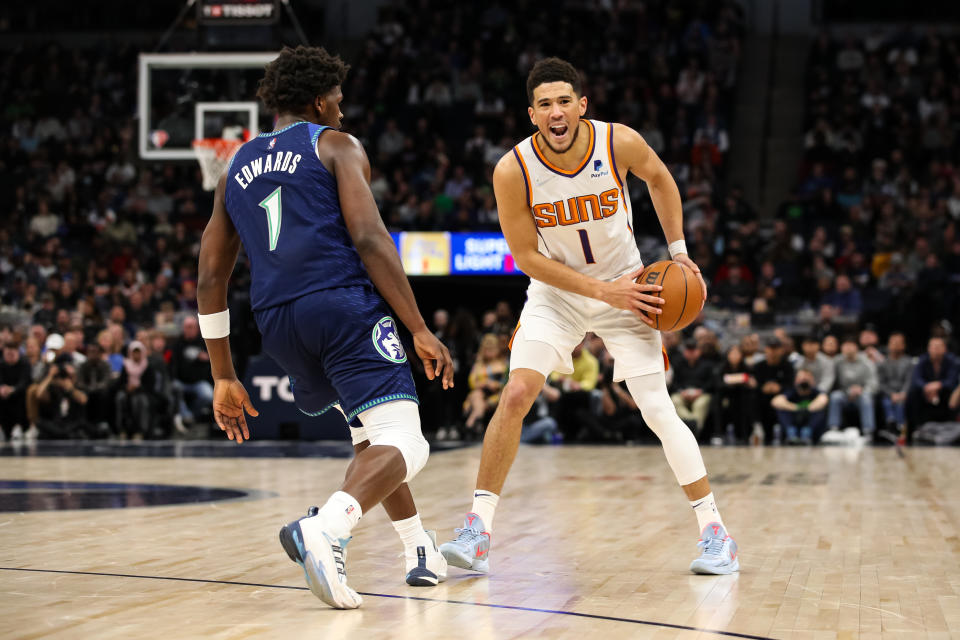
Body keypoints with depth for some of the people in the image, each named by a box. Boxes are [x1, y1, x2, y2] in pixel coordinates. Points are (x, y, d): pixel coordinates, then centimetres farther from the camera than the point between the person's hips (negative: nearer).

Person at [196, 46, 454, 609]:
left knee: (372, 434, 28)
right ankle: (323, 530, -37)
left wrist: (224, 378, 21)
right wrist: (421, 330, -7)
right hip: (343, 305, -6)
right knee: (403, 445, -12)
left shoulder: (237, 169, 23)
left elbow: (211, 277, 19)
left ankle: (421, 552, 28)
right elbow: (369, 238, -8)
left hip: (276, 321, 7)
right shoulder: (336, 146, 7)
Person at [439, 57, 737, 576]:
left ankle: (714, 532, 8)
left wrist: (678, 251, -2)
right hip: (556, 291, 0)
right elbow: (525, 256, -14)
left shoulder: (619, 143, -20)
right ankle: (477, 532, -10)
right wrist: (603, 291, -20)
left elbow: (659, 178, 4)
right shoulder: (513, 170, -23)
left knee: (659, 411, -5)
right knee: (516, 394, -18)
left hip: (625, 285, 0)